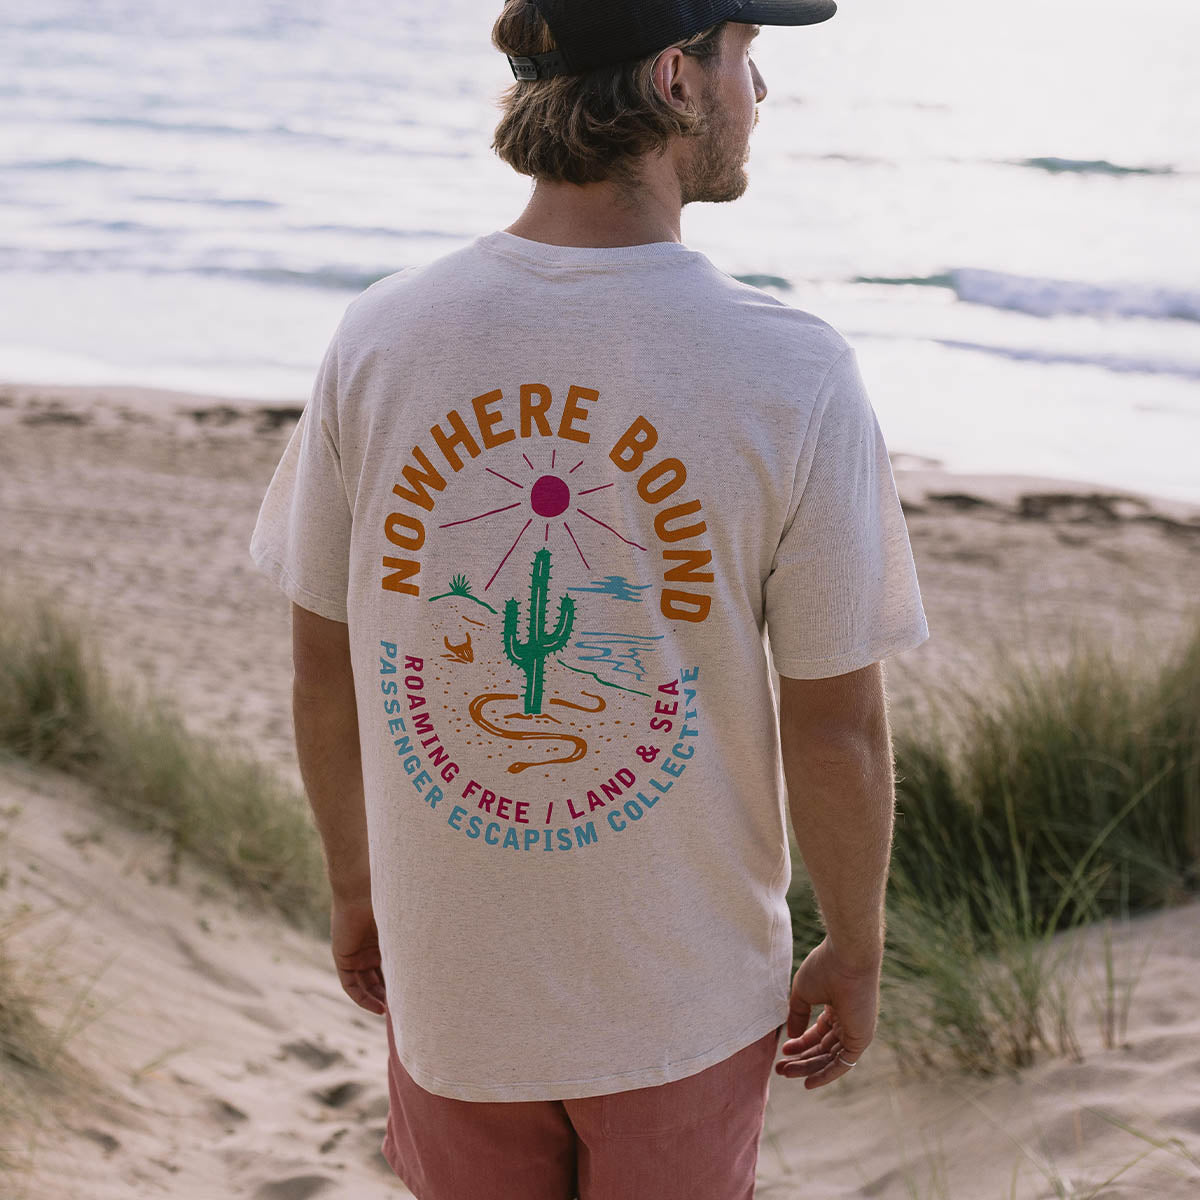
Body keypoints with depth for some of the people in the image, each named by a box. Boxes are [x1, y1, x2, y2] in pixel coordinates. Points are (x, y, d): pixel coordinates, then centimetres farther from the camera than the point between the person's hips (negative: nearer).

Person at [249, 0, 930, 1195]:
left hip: (454, 969, 2)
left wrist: (354, 883, 13)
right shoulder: (796, 380, -23)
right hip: (686, 985, -2)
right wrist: (855, 954, 3)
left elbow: (324, 664, -4)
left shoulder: (379, 338, -15)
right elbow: (836, 728, -15)